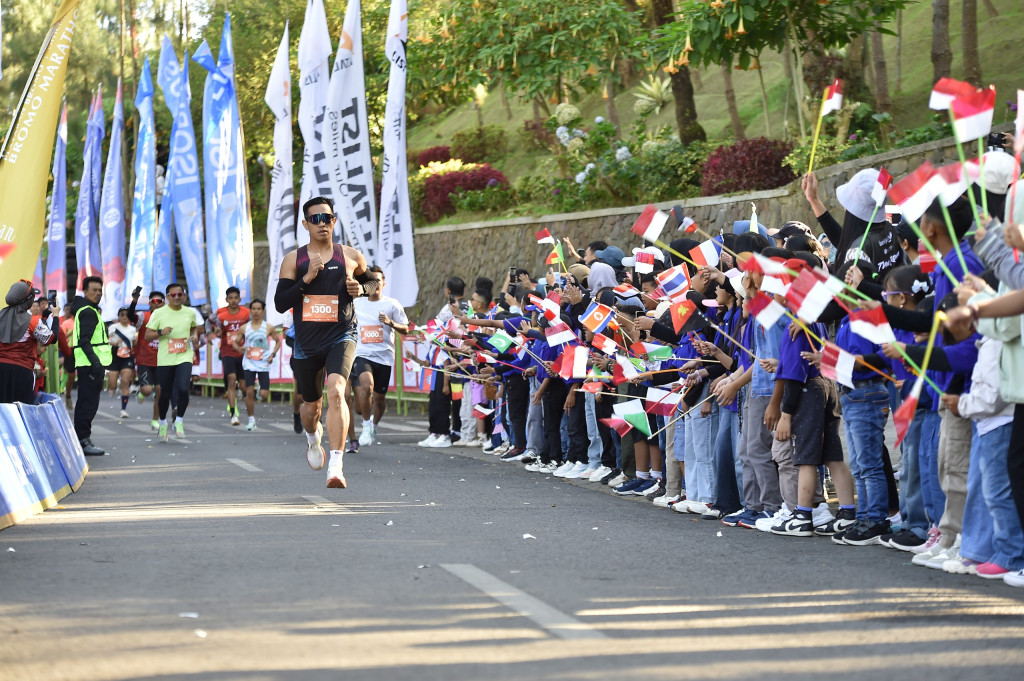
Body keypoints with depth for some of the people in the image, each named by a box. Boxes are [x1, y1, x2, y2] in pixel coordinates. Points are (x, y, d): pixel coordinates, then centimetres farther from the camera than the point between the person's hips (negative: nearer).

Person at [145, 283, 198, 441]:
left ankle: (179, 421, 1)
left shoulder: (190, 313, 6)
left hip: (184, 358, 1)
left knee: (183, 389, -20)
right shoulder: (159, 313, -3)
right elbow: (147, 335, -1)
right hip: (165, 360, -1)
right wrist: (161, 332, -18)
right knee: (165, 394, 7)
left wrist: (194, 336, 4)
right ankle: (162, 422, 34)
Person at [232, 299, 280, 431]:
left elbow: (278, 341, 11)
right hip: (249, 363, 1)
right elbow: (235, 342, 11)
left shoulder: (269, 327, 0)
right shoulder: (244, 328, 3)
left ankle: (261, 392, 32)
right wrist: (239, 349, -11)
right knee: (249, 392, -8)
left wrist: (273, 354, -4)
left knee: (264, 394, -7)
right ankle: (251, 420, 2)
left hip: (264, 364, -1)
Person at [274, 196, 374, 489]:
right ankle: (313, 436, 55)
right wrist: (307, 278, -18)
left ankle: (336, 466, -30)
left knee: (336, 391, -27)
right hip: (306, 342, 2)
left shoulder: (351, 257, 2)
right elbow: (280, 303, -6)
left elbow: (372, 281, 20)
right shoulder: (293, 260, 0)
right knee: (311, 405, 16)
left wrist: (361, 288, -3)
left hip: (341, 336, -2)